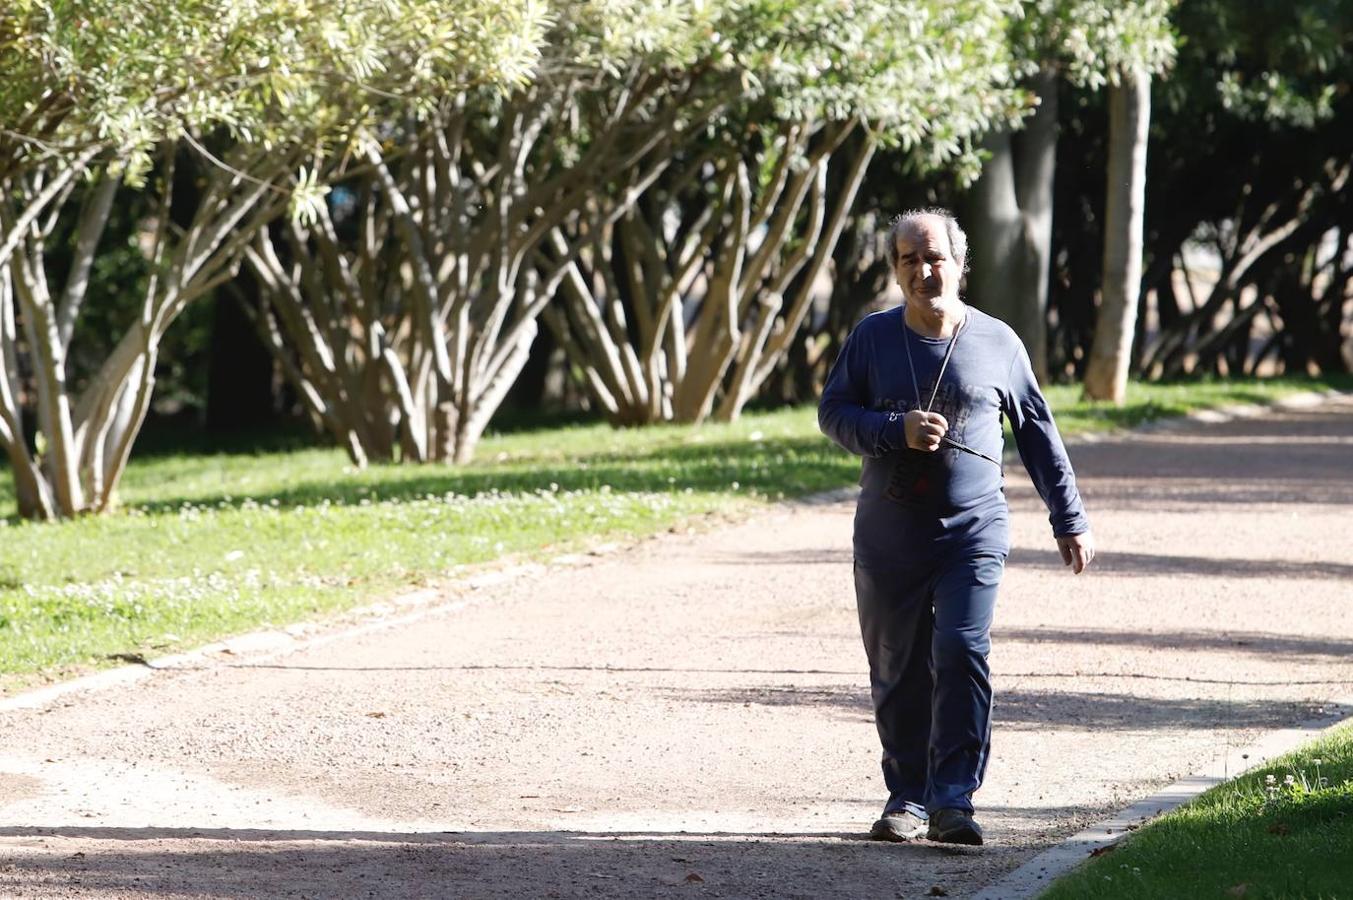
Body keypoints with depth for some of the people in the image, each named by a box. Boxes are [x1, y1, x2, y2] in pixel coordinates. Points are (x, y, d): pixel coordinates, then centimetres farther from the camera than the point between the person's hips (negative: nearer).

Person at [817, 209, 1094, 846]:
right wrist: (897, 431, -13)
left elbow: (1038, 433, 11)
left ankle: (953, 799, -15)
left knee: (962, 654, -16)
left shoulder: (996, 342, 3)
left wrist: (1069, 519, 12)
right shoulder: (873, 337, 5)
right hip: (888, 534, 2)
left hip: (973, 530, -2)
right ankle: (907, 798, 17)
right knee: (898, 670, 5)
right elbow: (833, 412, 5)